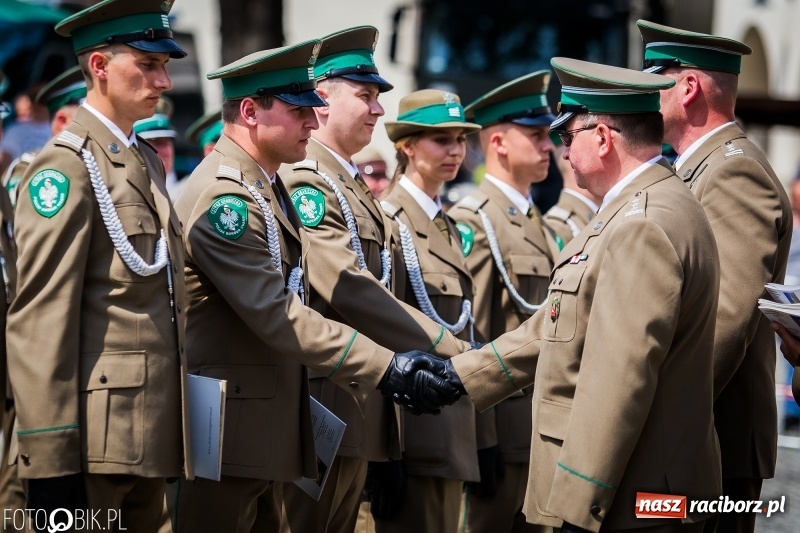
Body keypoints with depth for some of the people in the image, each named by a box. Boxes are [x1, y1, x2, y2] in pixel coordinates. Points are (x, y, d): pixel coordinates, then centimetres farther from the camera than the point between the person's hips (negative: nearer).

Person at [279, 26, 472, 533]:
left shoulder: (355, 186, 17)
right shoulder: (303, 182, -14)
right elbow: (348, 289, -23)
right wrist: (451, 350, -21)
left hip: (360, 410, 10)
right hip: (322, 409, -10)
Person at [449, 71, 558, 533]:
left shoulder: (538, 222, 16)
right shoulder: (472, 222, -10)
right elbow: (468, 337, -16)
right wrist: (480, 437, -19)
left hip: (543, 429, 8)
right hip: (503, 428, -8)